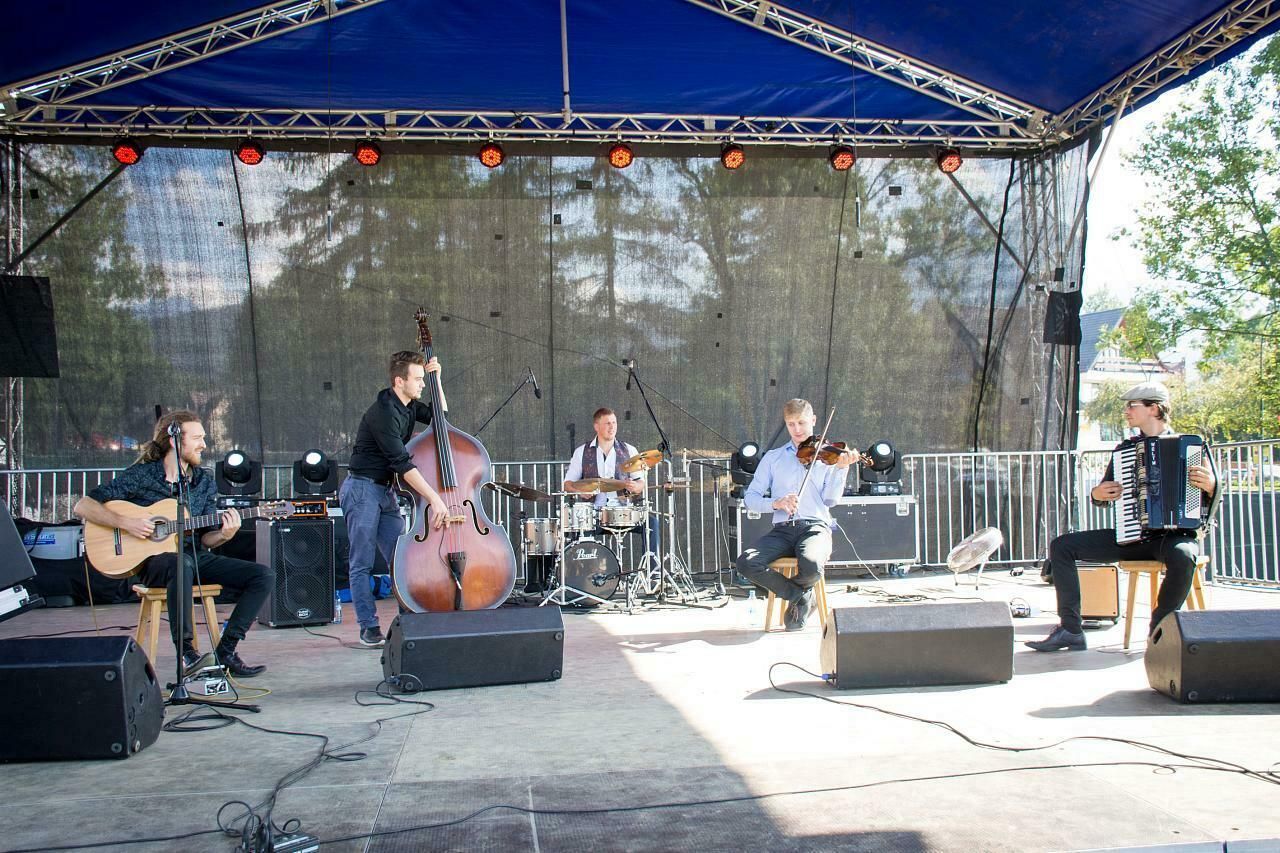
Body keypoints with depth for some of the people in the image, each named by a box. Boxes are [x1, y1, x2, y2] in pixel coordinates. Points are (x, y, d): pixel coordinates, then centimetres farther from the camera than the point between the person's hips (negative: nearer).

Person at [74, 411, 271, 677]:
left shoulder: (204, 481, 10)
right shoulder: (140, 475, -4)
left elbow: (204, 538, 8)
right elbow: (83, 506, -7)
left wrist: (223, 535, -15)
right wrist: (126, 522, -20)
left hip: (196, 557, 5)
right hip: (153, 559, -5)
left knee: (264, 576, -12)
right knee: (181, 564, -42)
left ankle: (225, 651, -12)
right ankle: (186, 653, -32)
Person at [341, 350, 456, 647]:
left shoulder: (408, 406, 5)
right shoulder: (383, 413, -22)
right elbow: (403, 463, -27)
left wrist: (436, 378, 6)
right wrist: (435, 500, -30)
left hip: (386, 491, 8)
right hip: (362, 489, -8)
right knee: (362, 564, -1)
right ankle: (369, 627, 4)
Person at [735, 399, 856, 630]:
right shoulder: (773, 457, 17)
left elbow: (830, 500, 1)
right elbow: (750, 498, 9)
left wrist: (841, 468, -13)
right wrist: (776, 503, -11)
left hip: (816, 526, -2)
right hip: (783, 530, 2)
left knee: (811, 566, -37)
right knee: (746, 562, -27)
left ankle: (795, 596, 2)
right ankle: (801, 596, -4)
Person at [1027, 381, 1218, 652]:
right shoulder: (1126, 448, 12)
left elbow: (1209, 504, -2)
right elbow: (1104, 496, 19)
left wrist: (1210, 486, -23)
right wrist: (1098, 494, -4)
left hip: (1174, 535, -5)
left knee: (1182, 556, -39)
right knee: (1062, 545, -8)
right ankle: (1071, 630, -12)